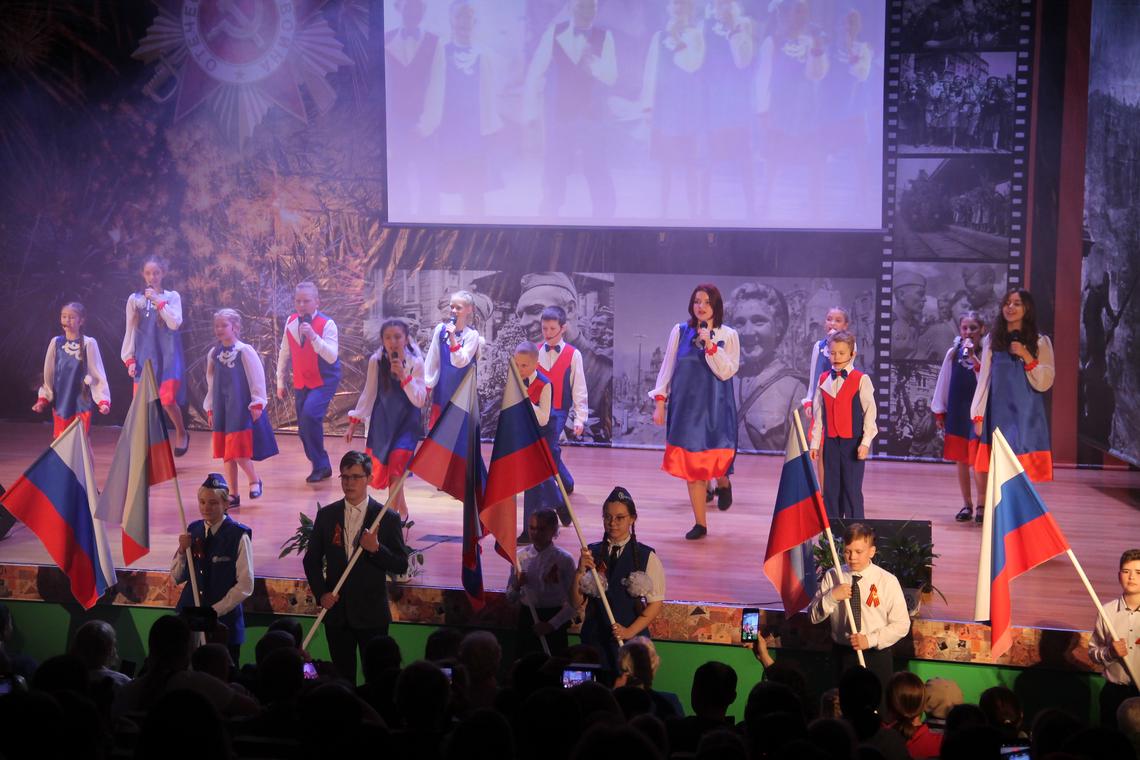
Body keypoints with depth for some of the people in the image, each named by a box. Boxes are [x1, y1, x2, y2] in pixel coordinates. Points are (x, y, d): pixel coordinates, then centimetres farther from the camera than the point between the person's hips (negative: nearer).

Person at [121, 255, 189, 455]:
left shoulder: (172, 297, 5)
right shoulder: (134, 299, 8)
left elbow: (175, 323, -10)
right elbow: (130, 332, 9)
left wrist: (157, 300, -10)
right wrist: (129, 359, 1)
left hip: (168, 355, -2)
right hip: (144, 356, 2)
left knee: (167, 399, -16)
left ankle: (181, 433, 10)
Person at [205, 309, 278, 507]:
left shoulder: (245, 351, -8)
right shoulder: (213, 354, 8)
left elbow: (257, 377, -7)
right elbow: (211, 382, 15)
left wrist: (257, 404, -8)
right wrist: (210, 408, 14)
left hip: (241, 408, -6)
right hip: (222, 409, 6)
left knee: (239, 451, -12)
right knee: (226, 453, 7)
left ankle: (254, 480, 12)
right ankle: (233, 494, 14)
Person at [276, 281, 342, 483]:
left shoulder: (327, 324, -17)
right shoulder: (291, 322, 0)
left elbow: (332, 357, -27)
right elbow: (284, 353, 10)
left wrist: (313, 336, -36)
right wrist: (280, 381, 13)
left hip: (324, 381, -6)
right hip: (301, 381, 6)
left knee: (310, 415, -26)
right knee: (304, 428, 7)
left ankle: (319, 465, -12)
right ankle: (322, 467, 25)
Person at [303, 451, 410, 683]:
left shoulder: (387, 518, -4)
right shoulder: (326, 515, 4)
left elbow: (401, 566, -4)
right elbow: (311, 560, 10)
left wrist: (376, 549, -20)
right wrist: (320, 594, -3)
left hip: (372, 614, -3)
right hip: (336, 611, 3)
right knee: (342, 678, 10)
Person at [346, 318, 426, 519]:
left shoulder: (415, 363, -12)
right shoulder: (376, 361, -7)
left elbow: (419, 401, -15)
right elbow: (368, 394, 3)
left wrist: (403, 375, -25)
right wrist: (354, 422, 3)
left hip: (406, 422, -3)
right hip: (382, 422, 3)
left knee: (396, 468, -19)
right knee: (381, 470, 7)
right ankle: (401, 510, 29)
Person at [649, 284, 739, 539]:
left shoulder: (728, 335, 0)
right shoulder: (680, 331, 3)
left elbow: (726, 372, -9)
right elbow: (667, 368, 6)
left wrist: (709, 345, -18)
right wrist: (660, 401, 0)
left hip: (715, 407, -1)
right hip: (685, 406, 1)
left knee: (717, 460, -6)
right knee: (691, 463, 1)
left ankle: (724, 483, 33)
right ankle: (700, 523, 10)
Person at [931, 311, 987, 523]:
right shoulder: (953, 353, 5)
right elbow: (944, 381, 10)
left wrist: (973, 358, -23)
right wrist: (939, 411, 11)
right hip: (956, 411, 4)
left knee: (977, 462, -8)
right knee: (961, 460, 9)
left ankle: (981, 505, 4)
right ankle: (967, 505, 19)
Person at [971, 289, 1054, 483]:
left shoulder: (1040, 342, 3)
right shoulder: (992, 340, 8)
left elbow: (1044, 383, -2)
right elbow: (984, 379, 8)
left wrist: (1026, 356, -14)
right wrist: (978, 416, 3)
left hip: (1027, 416, -2)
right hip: (998, 414, 2)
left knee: (1023, 474, -5)